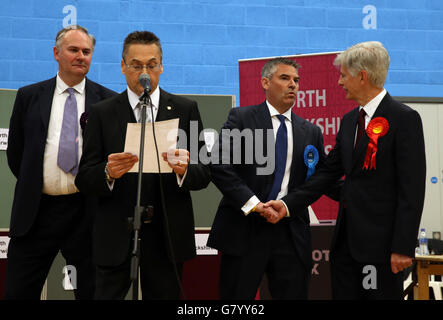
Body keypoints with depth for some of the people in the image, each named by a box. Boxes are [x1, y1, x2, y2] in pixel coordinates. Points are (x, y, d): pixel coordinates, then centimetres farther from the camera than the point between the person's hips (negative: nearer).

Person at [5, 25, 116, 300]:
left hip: (87, 211, -1)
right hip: (36, 210, 1)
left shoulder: (108, 101, 3)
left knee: (91, 290, 8)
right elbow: (15, 152, 14)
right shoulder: (29, 96, 8)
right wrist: (32, 187, 10)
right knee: (19, 291, 5)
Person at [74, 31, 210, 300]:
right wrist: (108, 173, -21)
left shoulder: (186, 109, 6)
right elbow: (84, 178, 1)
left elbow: (204, 175, 2)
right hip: (116, 237, 0)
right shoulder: (101, 113, 5)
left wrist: (184, 169, -20)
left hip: (168, 237, 1)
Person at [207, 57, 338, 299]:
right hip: (244, 228, -3)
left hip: (290, 231, 3)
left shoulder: (310, 131, 13)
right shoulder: (241, 118, 2)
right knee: (237, 296, 4)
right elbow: (219, 166, -7)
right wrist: (252, 203, -15)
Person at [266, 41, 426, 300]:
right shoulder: (350, 120, 14)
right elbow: (329, 172, 14)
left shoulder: (404, 118, -10)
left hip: (381, 240, -7)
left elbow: (412, 188, -14)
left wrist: (404, 247, -17)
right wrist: (289, 203, 2)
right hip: (346, 238, 7)